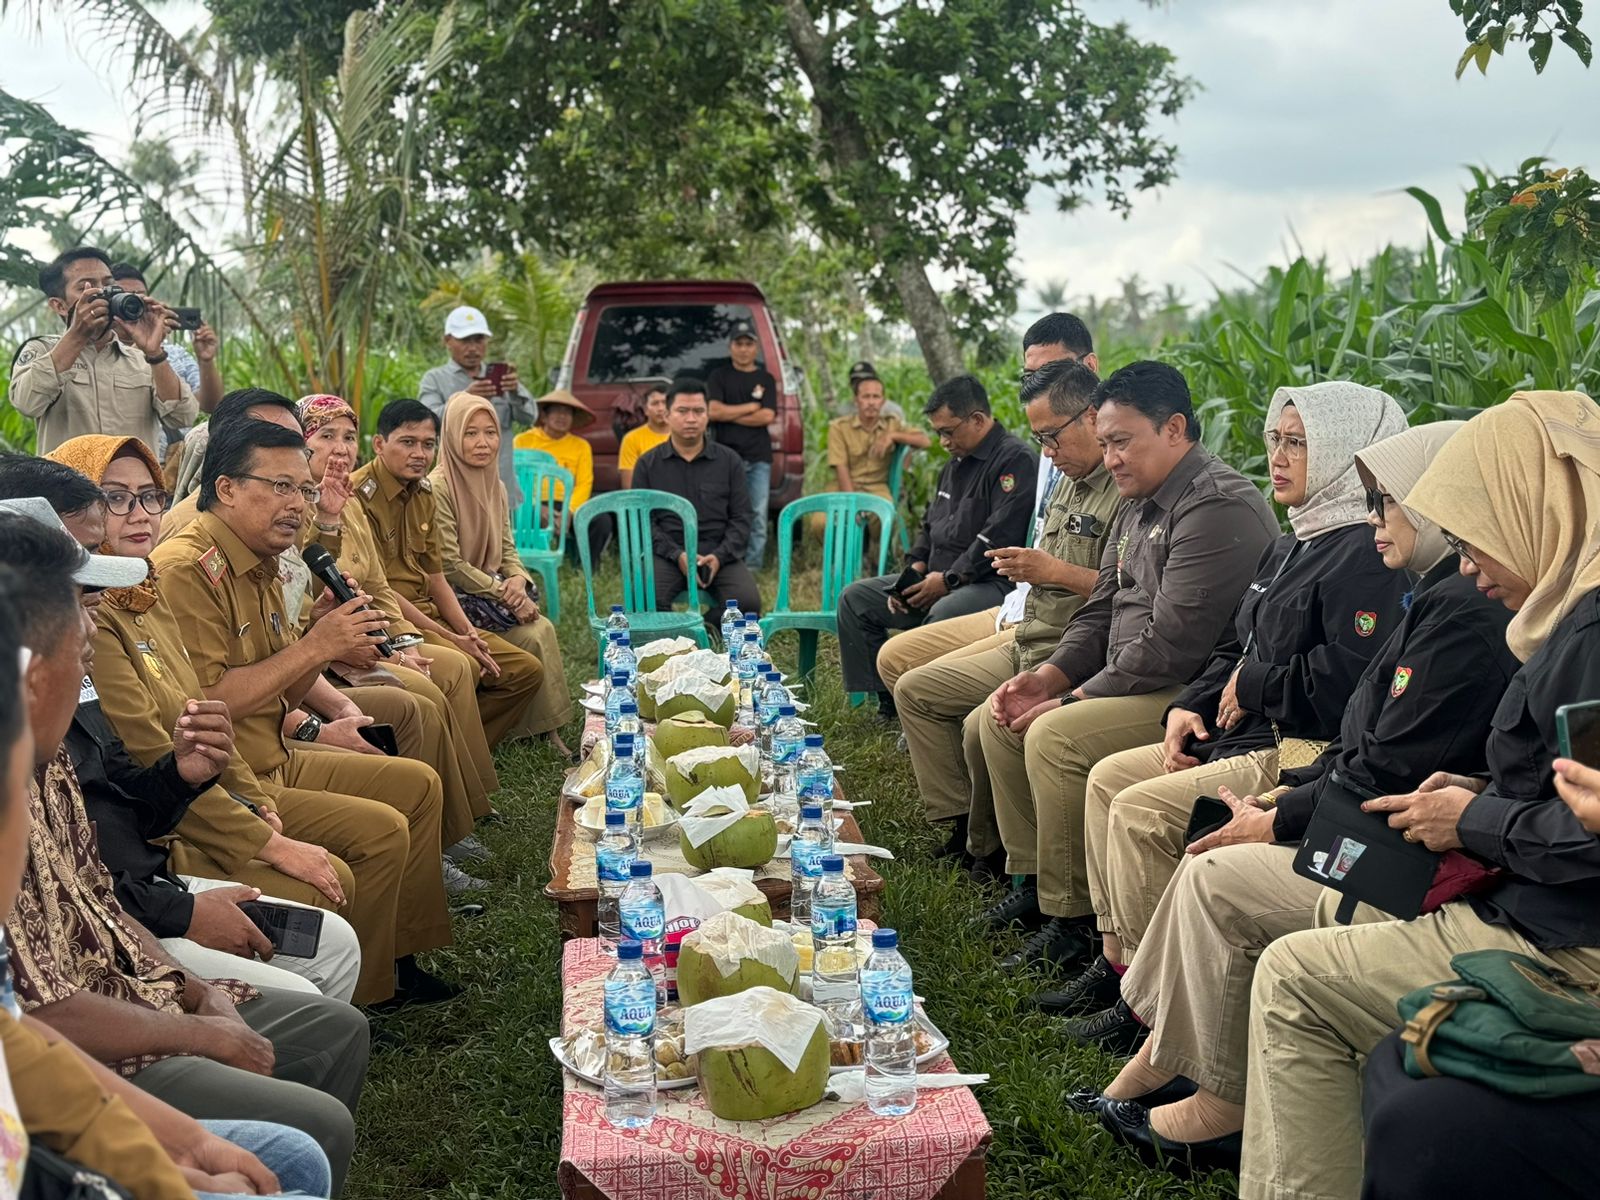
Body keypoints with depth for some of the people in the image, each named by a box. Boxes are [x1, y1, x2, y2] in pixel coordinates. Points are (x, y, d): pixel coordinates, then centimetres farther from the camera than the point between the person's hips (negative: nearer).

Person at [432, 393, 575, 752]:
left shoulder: (495, 486, 11)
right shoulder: (438, 488, -14)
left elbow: (507, 549, 12)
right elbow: (449, 567, -17)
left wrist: (518, 580, -10)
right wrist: (502, 591, -17)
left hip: (492, 595, 7)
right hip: (455, 601, -7)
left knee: (543, 628, -18)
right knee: (535, 635, -22)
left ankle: (551, 730, -13)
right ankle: (541, 732, -10)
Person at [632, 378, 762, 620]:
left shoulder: (730, 461, 11)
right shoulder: (648, 464, 10)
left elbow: (741, 519, 8)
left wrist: (719, 556, -11)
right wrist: (678, 555, -13)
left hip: (719, 554, 1)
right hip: (667, 553, -1)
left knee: (748, 602, -28)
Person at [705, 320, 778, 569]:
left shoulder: (766, 379, 13)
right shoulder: (718, 376, 10)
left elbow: (767, 416, -2)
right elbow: (713, 411, -6)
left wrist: (729, 414, -3)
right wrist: (751, 407, -2)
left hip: (758, 457, 2)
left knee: (758, 515, -1)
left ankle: (752, 567, 3)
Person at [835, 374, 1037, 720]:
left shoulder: (1015, 461, -11)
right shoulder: (956, 464, 20)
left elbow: (1000, 537, -21)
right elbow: (931, 526, 26)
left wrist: (948, 580, -18)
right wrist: (914, 572, 7)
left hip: (992, 583, -10)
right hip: (938, 580, 10)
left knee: (942, 614, -40)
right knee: (856, 598, 4)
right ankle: (887, 704, -1)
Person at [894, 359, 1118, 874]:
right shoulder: (1068, 480, 15)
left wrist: (1054, 571, -24)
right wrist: (1025, 566, 7)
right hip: (1028, 643, 11)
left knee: (982, 726, -28)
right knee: (914, 689, 11)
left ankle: (988, 848, -2)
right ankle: (959, 821, 9)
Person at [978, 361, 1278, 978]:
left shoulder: (1218, 508, -18)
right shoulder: (1139, 505, 15)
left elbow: (1169, 646, -24)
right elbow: (1101, 611, 18)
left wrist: (1072, 700, -18)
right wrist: (1049, 676, 0)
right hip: (1130, 683, 11)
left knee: (1055, 737, -27)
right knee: (999, 719, 6)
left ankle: (1069, 921, -15)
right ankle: (1033, 881, 13)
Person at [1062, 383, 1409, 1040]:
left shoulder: (1364, 555, -16)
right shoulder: (1289, 548, 18)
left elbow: (1349, 678, -27)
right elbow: (1236, 646, 23)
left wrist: (1253, 687, -12)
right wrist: (1189, 706, 6)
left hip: (1307, 752, -11)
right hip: (1248, 734, 11)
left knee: (1140, 812, -19)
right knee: (1108, 777, 9)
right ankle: (1116, 960, 14)